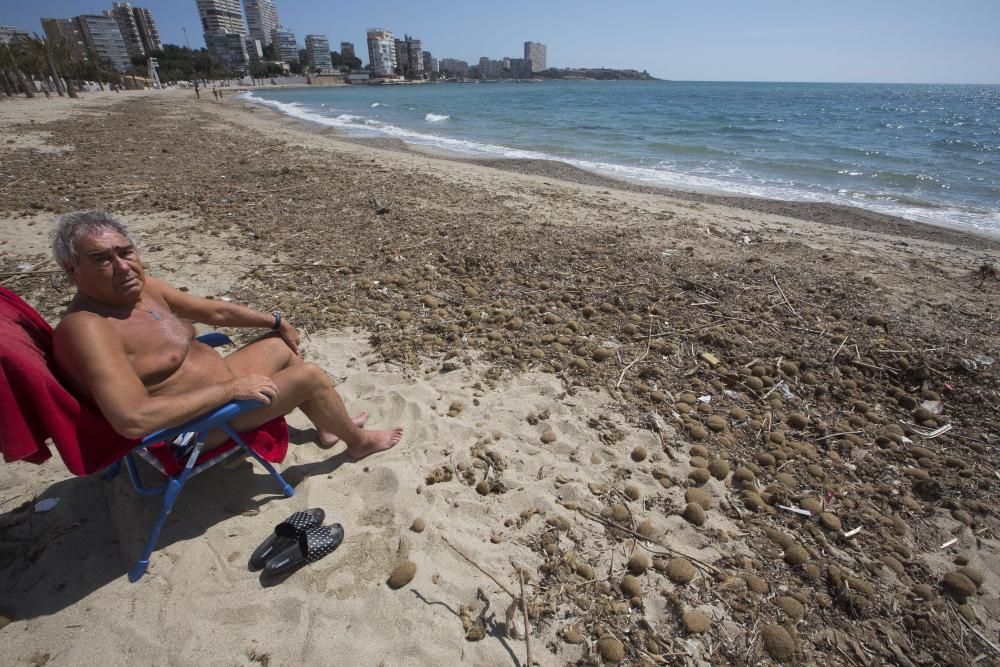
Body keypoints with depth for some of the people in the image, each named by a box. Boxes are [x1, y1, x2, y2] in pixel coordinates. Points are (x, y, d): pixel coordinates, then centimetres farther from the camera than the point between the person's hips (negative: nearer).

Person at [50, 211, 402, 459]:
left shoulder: (141, 287, -1)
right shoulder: (86, 327, -28)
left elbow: (214, 310, 11)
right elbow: (133, 420, -38)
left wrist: (275, 321, 17)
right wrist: (230, 388, -32)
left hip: (218, 386, 9)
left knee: (282, 346, 18)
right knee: (310, 376, -11)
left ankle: (327, 426, 29)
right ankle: (359, 441, 15)